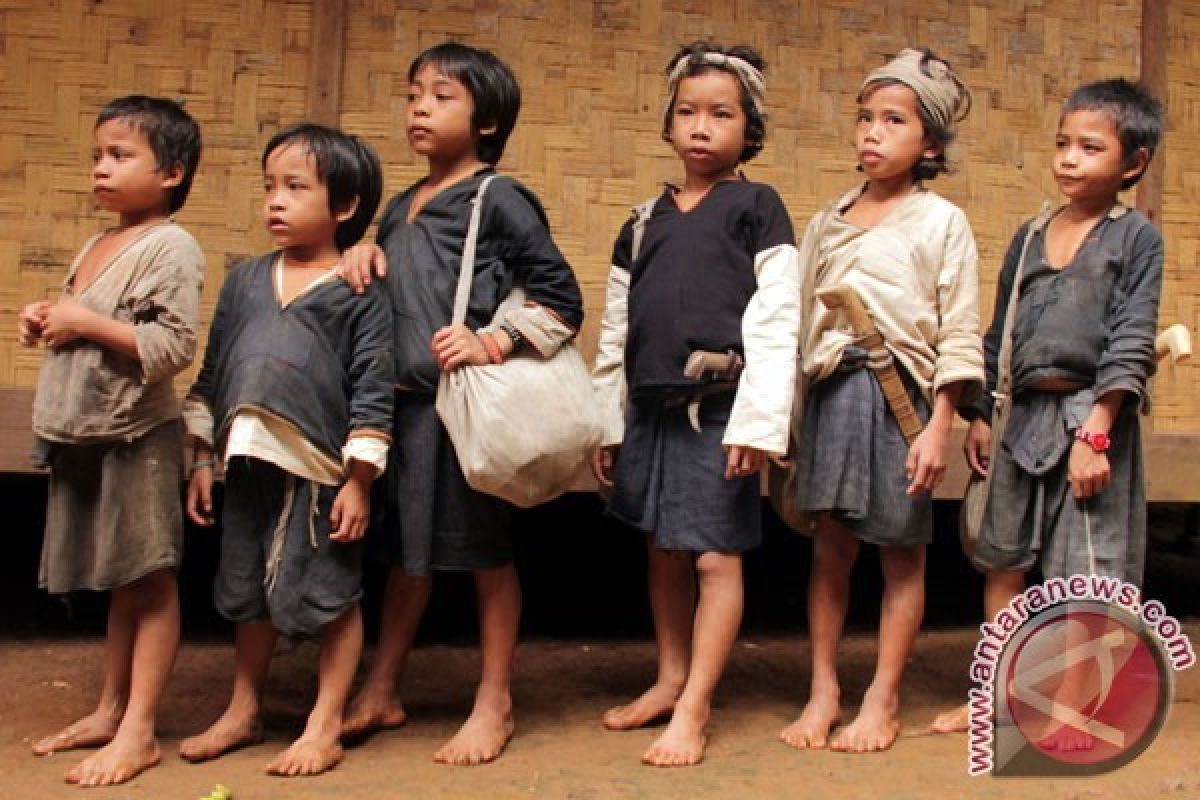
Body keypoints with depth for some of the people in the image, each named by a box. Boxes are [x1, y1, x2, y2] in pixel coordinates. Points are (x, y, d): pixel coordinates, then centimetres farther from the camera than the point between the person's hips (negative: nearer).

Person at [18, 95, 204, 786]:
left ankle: (139, 731, 7)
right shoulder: (100, 245, 14)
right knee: (121, 578, 16)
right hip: (85, 435, 9)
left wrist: (88, 324, -19)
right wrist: (47, 320, 7)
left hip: (137, 437, -8)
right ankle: (111, 710, 27)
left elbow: (174, 348, -22)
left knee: (150, 579, 0)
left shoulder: (170, 247, -12)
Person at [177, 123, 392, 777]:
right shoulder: (245, 279, 9)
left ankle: (324, 726, 20)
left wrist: (359, 480, -12)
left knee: (331, 595, 6)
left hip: (321, 471, -6)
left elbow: (373, 392, -9)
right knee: (247, 593, 18)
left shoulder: (360, 292, -6)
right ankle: (243, 712, 35)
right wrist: (202, 461, 12)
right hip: (249, 465, 6)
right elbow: (211, 374, 13)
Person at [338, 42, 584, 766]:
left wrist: (491, 342, -19)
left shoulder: (499, 199, -6)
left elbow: (562, 299, -9)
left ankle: (495, 703, 20)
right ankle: (380, 693, 30)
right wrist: (365, 258, 5)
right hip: (403, 400, 7)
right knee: (404, 550, 17)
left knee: (485, 552, 6)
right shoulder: (400, 209, 15)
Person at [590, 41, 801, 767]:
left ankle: (695, 706, 7)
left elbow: (776, 323, -9)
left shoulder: (757, 207, -1)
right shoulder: (645, 221, 13)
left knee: (715, 557, -2)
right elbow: (616, 331, 15)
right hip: (652, 409, 6)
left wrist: (758, 422, -16)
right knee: (664, 552, 14)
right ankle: (670, 680, 28)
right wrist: (608, 424, 13)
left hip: (720, 408, -5)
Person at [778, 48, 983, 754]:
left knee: (902, 551, 7)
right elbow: (801, 324, 13)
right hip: (832, 393, 4)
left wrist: (937, 428, -10)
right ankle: (823, 690, 19)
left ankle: (884, 698, 18)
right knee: (831, 544, 8)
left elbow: (959, 335, -4)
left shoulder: (941, 223, 0)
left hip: (901, 395, -3)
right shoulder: (827, 224, 12)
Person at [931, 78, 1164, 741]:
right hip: (1023, 415, 5)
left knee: (1084, 568, 0)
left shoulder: (1136, 238, -2)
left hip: (1090, 416, -5)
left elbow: (1131, 342, -9)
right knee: (1002, 558, 11)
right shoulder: (1029, 236, 13)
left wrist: (1096, 432, -17)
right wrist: (978, 416, 11)